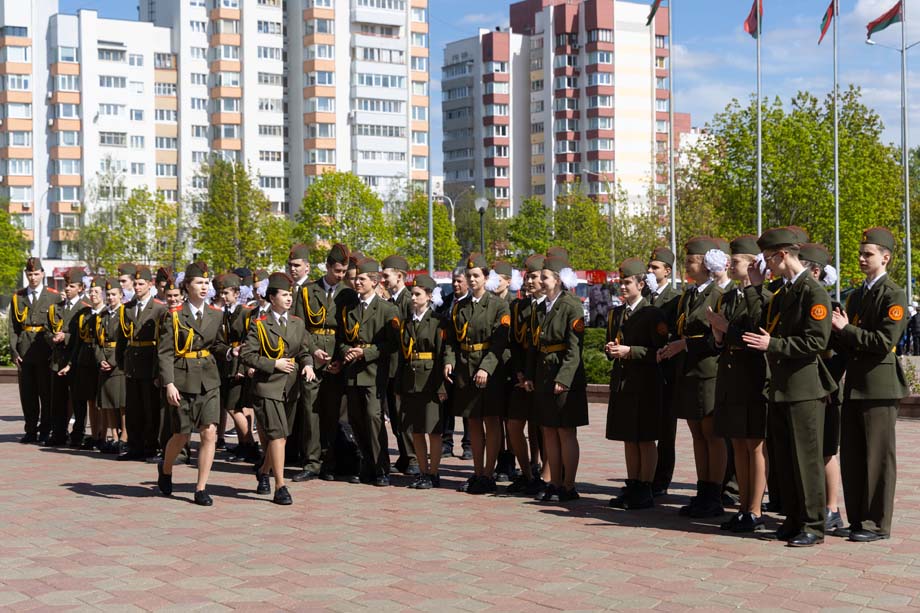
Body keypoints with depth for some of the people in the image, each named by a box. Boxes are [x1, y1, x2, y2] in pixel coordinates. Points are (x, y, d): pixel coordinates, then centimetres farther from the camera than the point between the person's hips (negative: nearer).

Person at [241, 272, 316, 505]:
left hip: (291, 388, 5)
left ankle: (264, 471, 39)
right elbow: (246, 355, -8)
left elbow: (304, 351, 15)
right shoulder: (259, 324, -5)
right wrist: (274, 364, -15)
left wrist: (307, 365, -7)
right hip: (267, 387, -5)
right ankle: (280, 488, -11)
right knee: (277, 435, -13)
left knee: (280, 436, 15)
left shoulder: (298, 323, 10)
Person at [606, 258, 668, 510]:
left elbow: (659, 351, -13)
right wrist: (610, 350, 1)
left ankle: (645, 492, 5)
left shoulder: (652, 314, -8)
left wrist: (629, 351, -18)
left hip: (644, 384, -7)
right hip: (621, 382, 7)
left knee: (645, 439, 0)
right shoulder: (615, 314, 15)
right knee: (628, 439, 11)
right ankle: (632, 487, 18)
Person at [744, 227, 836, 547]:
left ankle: (813, 527, 6)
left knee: (807, 460, -2)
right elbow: (764, 327, 14)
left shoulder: (814, 292, -12)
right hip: (779, 388, 9)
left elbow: (816, 341, -19)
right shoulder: (782, 293, 15)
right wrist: (755, 288, 10)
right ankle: (793, 523, 21)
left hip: (804, 388, -9)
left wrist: (773, 344, -20)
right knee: (784, 461, 13)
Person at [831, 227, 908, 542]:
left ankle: (877, 524, 6)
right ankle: (857, 519, 20)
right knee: (851, 456, 11)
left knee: (878, 457, -1)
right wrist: (838, 334, 0)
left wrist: (846, 330, -15)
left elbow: (885, 341, -18)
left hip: (879, 386, -8)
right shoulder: (856, 295, 18)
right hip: (854, 385, 8)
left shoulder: (894, 295, -9)